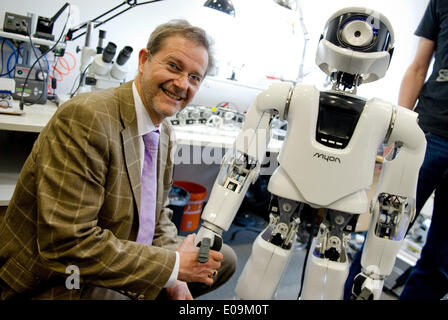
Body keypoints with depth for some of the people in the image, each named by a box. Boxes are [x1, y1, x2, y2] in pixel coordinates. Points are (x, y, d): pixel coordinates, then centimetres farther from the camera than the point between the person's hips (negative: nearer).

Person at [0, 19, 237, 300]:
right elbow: (66, 244, -30)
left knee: (223, 260, 10)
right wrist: (172, 266, -23)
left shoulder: (164, 130, 2)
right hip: (55, 282, -7)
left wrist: (173, 278, -6)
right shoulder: (86, 118, -26)